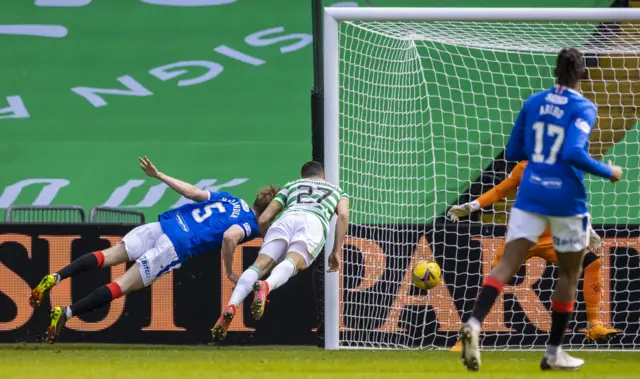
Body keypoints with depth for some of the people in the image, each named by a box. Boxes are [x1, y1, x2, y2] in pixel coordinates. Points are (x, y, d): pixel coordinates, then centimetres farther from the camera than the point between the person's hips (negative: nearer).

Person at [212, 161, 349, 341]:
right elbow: (343, 215, 15)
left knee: (261, 264, -16)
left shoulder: (291, 186, 40)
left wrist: (268, 246, 46)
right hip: (314, 221, -1)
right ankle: (266, 286, -60)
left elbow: (263, 219, 30)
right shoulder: (336, 189, 38)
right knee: (291, 262, -25)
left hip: (285, 218, 1)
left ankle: (232, 306, -42)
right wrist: (336, 251, 17)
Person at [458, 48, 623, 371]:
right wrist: (608, 172, -9)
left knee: (508, 263, -5)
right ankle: (553, 354, 18)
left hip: (530, 195, 4)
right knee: (569, 274, 14)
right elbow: (574, 154, -23)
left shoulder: (533, 103, 7)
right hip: (566, 199, -4)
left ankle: (474, 324, -31)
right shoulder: (583, 109, -9)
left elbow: (512, 153, 13)